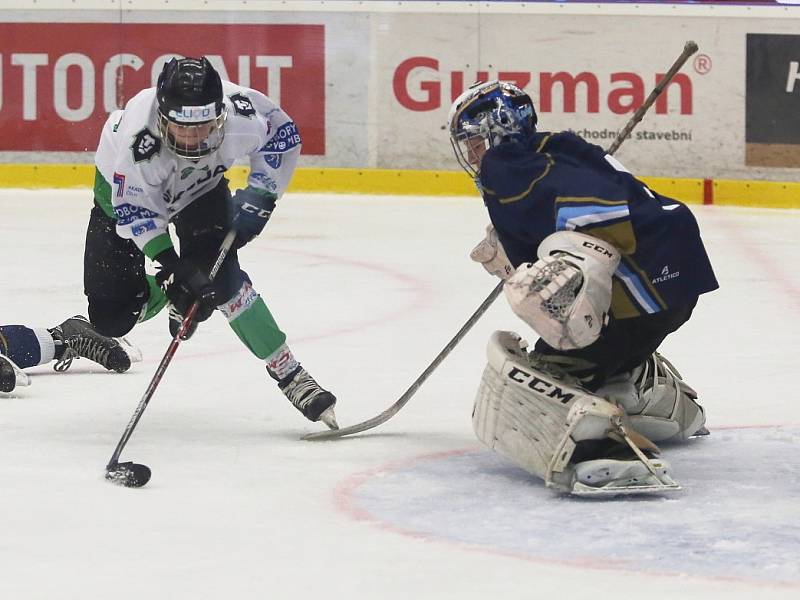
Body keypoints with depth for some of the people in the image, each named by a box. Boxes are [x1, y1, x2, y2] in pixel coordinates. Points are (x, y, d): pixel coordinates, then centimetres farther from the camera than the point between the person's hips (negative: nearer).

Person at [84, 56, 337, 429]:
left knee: (218, 275, -24)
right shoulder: (138, 138, -43)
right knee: (112, 315, -6)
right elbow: (136, 211, -30)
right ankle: (168, 296, 28)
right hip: (122, 191, -1)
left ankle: (288, 374, -16)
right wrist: (174, 269, -36)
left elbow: (282, 133, -12)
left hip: (201, 187, 1)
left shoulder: (240, 111, -34)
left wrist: (258, 198, -18)